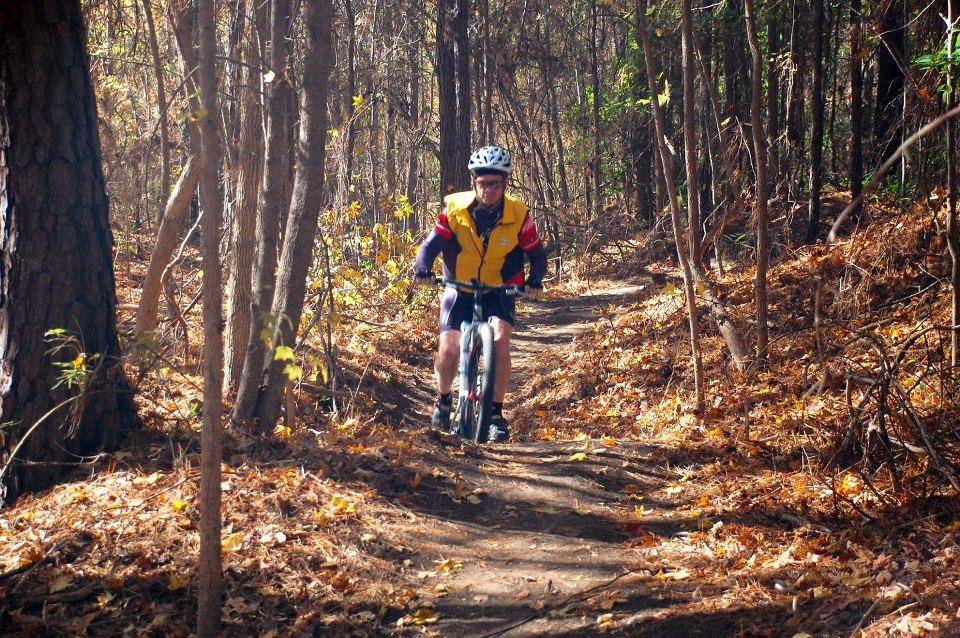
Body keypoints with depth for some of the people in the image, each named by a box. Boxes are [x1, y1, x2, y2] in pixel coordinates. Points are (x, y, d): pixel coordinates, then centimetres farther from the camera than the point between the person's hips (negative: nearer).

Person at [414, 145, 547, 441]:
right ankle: (444, 401, 16)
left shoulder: (518, 215, -16)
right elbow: (431, 244, -12)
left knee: (500, 340, -25)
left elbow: (537, 254, -7)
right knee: (449, 350, -15)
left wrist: (534, 281, -27)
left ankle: (496, 413, -13)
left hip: (499, 290, 0)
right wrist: (423, 269, -32)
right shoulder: (454, 208, -15)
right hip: (460, 288, 1)